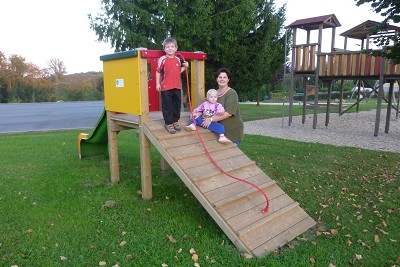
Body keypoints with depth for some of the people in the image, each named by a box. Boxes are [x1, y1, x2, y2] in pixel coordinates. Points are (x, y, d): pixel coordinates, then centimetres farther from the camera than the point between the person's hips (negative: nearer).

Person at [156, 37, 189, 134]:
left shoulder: (178, 59, 9)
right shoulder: (162, 59, -6)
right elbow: (158, 72, -4)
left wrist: (184, 66, 4)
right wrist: (157, 83, -9)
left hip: (177, 87, 5)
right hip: (166, 87, -5)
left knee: (177, 105, 12)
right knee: (167, 106, 2)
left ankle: (175, 121, 27)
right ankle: (168, 123, 12)